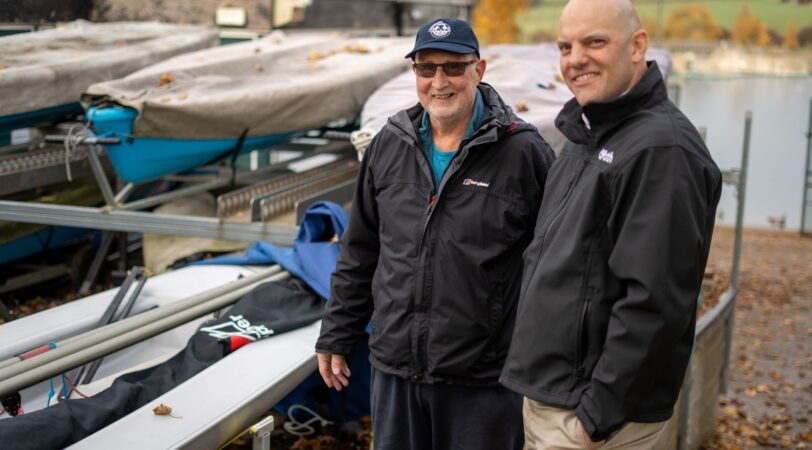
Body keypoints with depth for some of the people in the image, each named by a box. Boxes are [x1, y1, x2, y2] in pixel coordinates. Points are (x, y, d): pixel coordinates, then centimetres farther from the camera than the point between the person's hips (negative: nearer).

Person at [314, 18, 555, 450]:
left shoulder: (522, 152, -8)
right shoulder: (389, 146, 5)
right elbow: (359, 252, 13)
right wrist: (336, 336, 13)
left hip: (482, 380, -4)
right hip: (393, 367, 4)